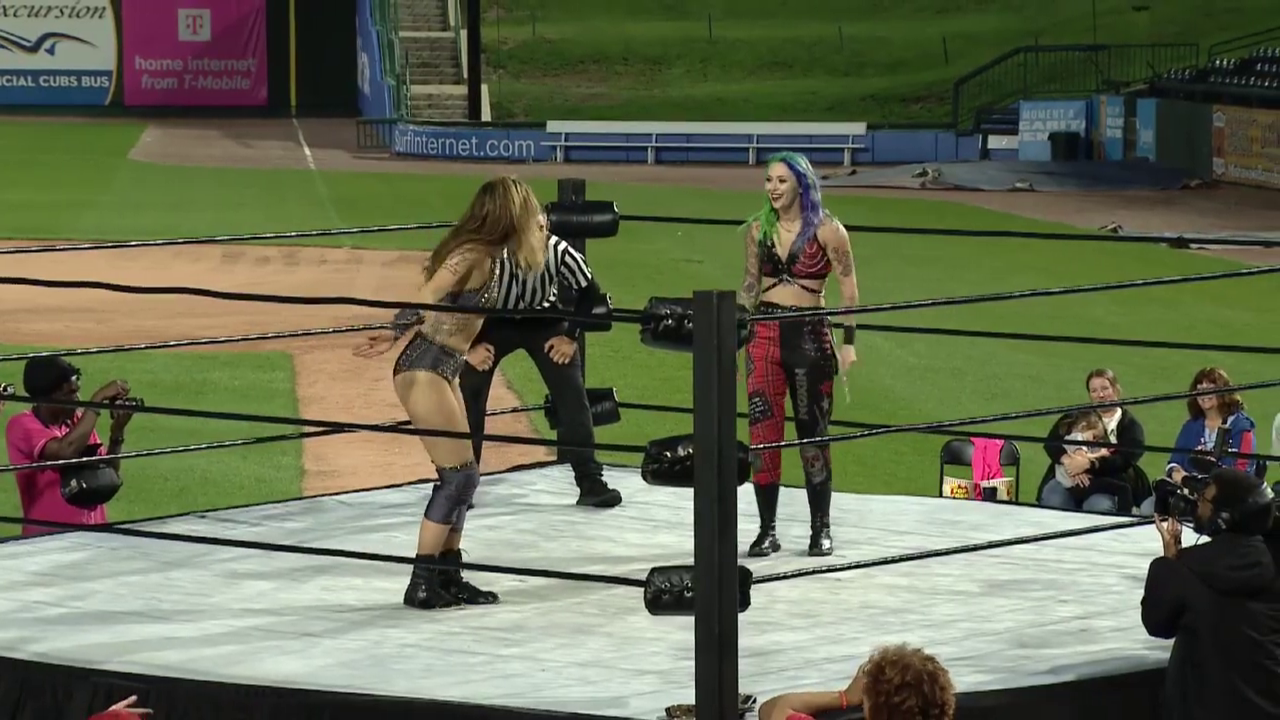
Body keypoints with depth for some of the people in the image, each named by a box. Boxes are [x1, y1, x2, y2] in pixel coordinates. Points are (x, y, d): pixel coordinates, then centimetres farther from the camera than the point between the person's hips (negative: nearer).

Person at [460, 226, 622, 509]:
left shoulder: (557, 252, -31)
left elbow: (589, 291, -11)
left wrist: (571, 336, -10)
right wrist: (469, 346, -17)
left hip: (543, 321, 1)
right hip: (492, 323, -1)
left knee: (573, 398, -5)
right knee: (468, 397, -12)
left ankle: (591, 483, 3)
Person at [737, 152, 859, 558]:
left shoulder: (826, 230, -6)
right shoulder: (758, 229, 6)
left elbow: (848, 287, -5)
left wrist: (848, 342, -11)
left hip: (810, 335, -3)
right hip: (765, 333, 3)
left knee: (812, 433, 4)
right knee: (762, 431, -3)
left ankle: (820, 529, 15)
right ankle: (767, 531, 3)